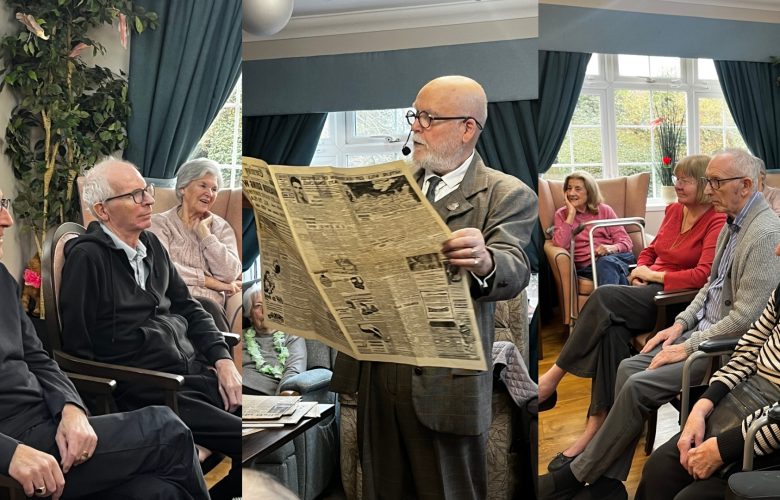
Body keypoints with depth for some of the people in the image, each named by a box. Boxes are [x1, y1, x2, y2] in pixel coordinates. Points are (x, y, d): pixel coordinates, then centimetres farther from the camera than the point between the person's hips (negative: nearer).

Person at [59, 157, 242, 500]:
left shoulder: (151, 245, 15)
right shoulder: (86, 257, -8)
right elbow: (78, 348, -8)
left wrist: (223, 359, 6)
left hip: (194, 370, 8)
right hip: (151, 391, -8)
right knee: (241, 438, -22)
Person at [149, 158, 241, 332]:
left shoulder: (221, 227, 17)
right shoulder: (161, 222, 9)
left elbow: (230, 274, 0)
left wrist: (204, 232, 2)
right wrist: (207, 280, -6)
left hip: (210, 305, 2)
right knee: (206, 307, -34)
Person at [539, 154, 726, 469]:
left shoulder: (717, 221, -7)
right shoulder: (674, 210, 17)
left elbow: (703, 275, -16)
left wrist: (654, 275, -9)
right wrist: (640, 271, 6)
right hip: (650, 290, 7)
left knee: (603, 298, -29)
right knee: (613, 326, -28)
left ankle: (553, 377, -19)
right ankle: (597, 426, -30)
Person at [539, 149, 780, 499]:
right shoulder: (733, 223, 10)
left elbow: (745, 319, -24)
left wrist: (688, 348, -17)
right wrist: (681, 324, 7)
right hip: (703, 331, 9)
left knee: (639, 386, -18)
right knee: (628, 367, -4)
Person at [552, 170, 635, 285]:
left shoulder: (604, 210, 18)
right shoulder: (562, 214, 16)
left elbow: (626, 241, 9)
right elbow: (560, 244, -4)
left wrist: (611, 248, -14)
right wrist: (571, 214, -1)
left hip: (615, 256, 1)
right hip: (587, 265, -1)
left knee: (608, 262, -37)